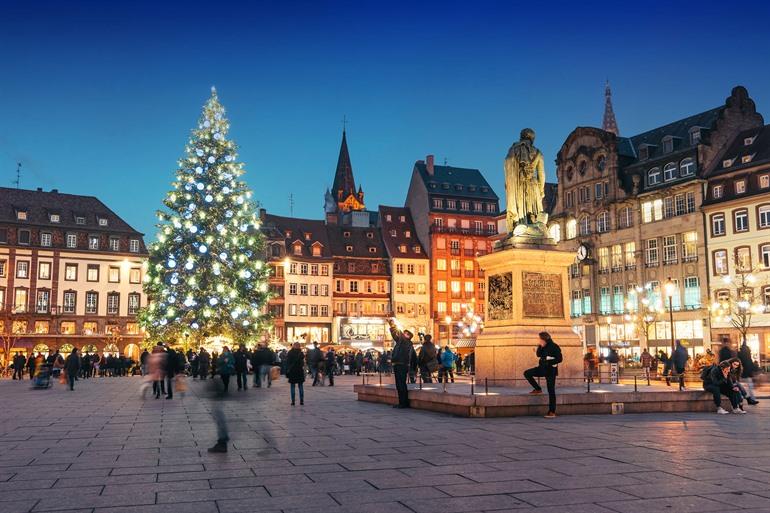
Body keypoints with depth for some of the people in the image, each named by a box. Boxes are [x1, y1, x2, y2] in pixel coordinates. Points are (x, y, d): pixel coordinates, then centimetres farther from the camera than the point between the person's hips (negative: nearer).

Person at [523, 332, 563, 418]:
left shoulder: (554, 346, -13)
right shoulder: (544, 347, 8)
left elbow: (559, 359, -16)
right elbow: (538, 355, 5)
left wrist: (548, 362, -22)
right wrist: (540, 346, -9)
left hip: (550, 370, -7)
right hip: (542, 368, 7)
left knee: (551, 391, -4)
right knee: (527, 373, -5)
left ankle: (552, 412, 0)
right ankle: (538, 389, 10)